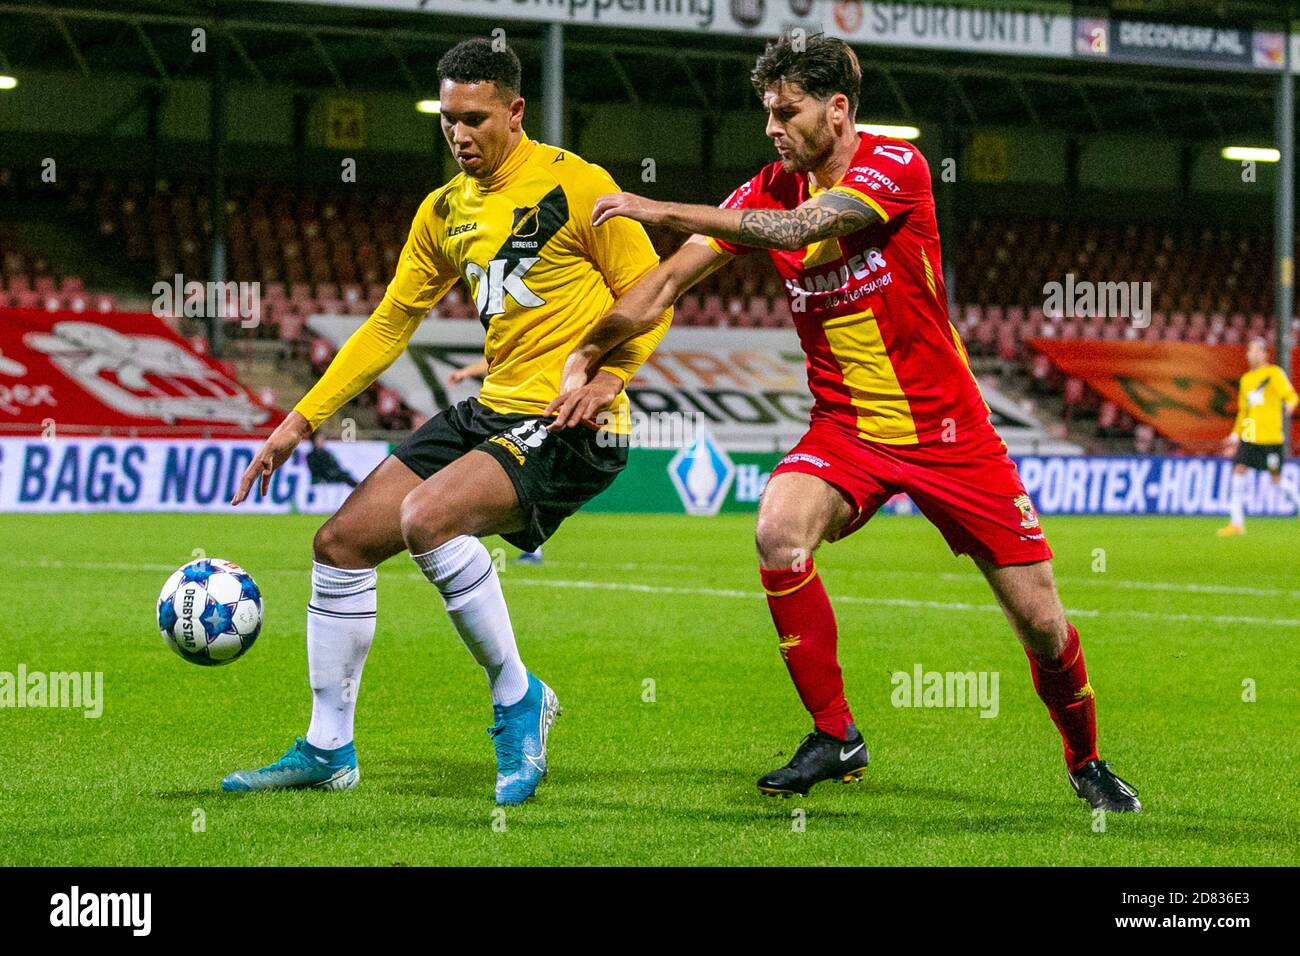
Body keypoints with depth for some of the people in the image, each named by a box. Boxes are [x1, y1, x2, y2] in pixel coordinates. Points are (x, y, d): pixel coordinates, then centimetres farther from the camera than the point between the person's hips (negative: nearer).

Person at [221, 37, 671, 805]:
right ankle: (328, 749, 15)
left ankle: (517, 698, -13)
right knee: (342, 541, 4)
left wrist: (608, 373, -23)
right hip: (492, 410, 8)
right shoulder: (444, 211, 12)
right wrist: (303, 419, 13)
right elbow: (389, 324, 17)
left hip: (568, 427, -8)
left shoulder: (573, 185, -9)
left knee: (426, 516, -31)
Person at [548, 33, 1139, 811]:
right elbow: (670, 282, -1)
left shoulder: (896, 165, -16)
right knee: (779, 533, -28)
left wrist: (666, 212, -32)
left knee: (1040, 618, -2)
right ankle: (835, 738, -14)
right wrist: (587, 358, -12)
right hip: (846, 428, 3)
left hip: (947, 427, -3)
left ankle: (1086, 761, 27)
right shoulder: (768, 191, -1)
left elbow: (797, 228, -31)